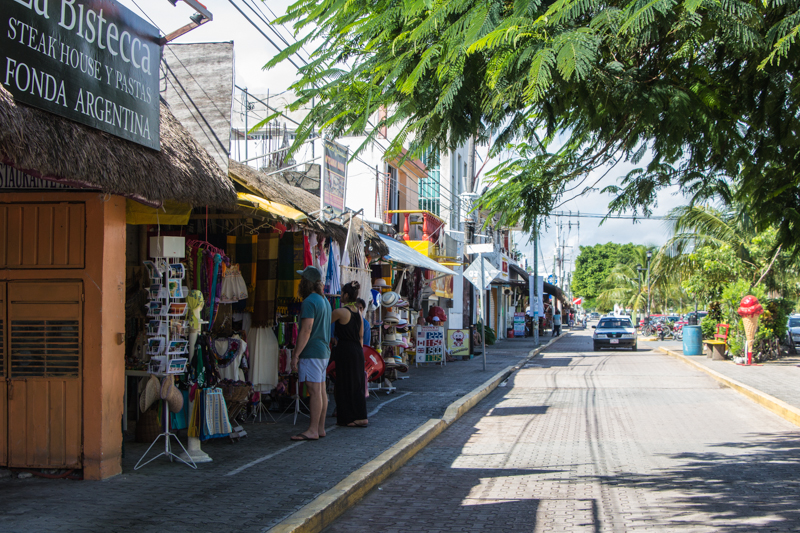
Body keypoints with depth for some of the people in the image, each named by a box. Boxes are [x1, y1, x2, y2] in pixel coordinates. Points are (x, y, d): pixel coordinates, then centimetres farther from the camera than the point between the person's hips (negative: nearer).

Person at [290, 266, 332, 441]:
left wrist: (295, 355, -18)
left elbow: (306, 331, -20)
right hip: (324, 352, 10)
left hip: (311, 352, -10)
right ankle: (320, 428, 16)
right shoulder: (324, 300, 16)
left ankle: (312, 431, -9)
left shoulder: (310, 302, -14)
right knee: (321, 391, 11)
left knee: (315, 391, -9)